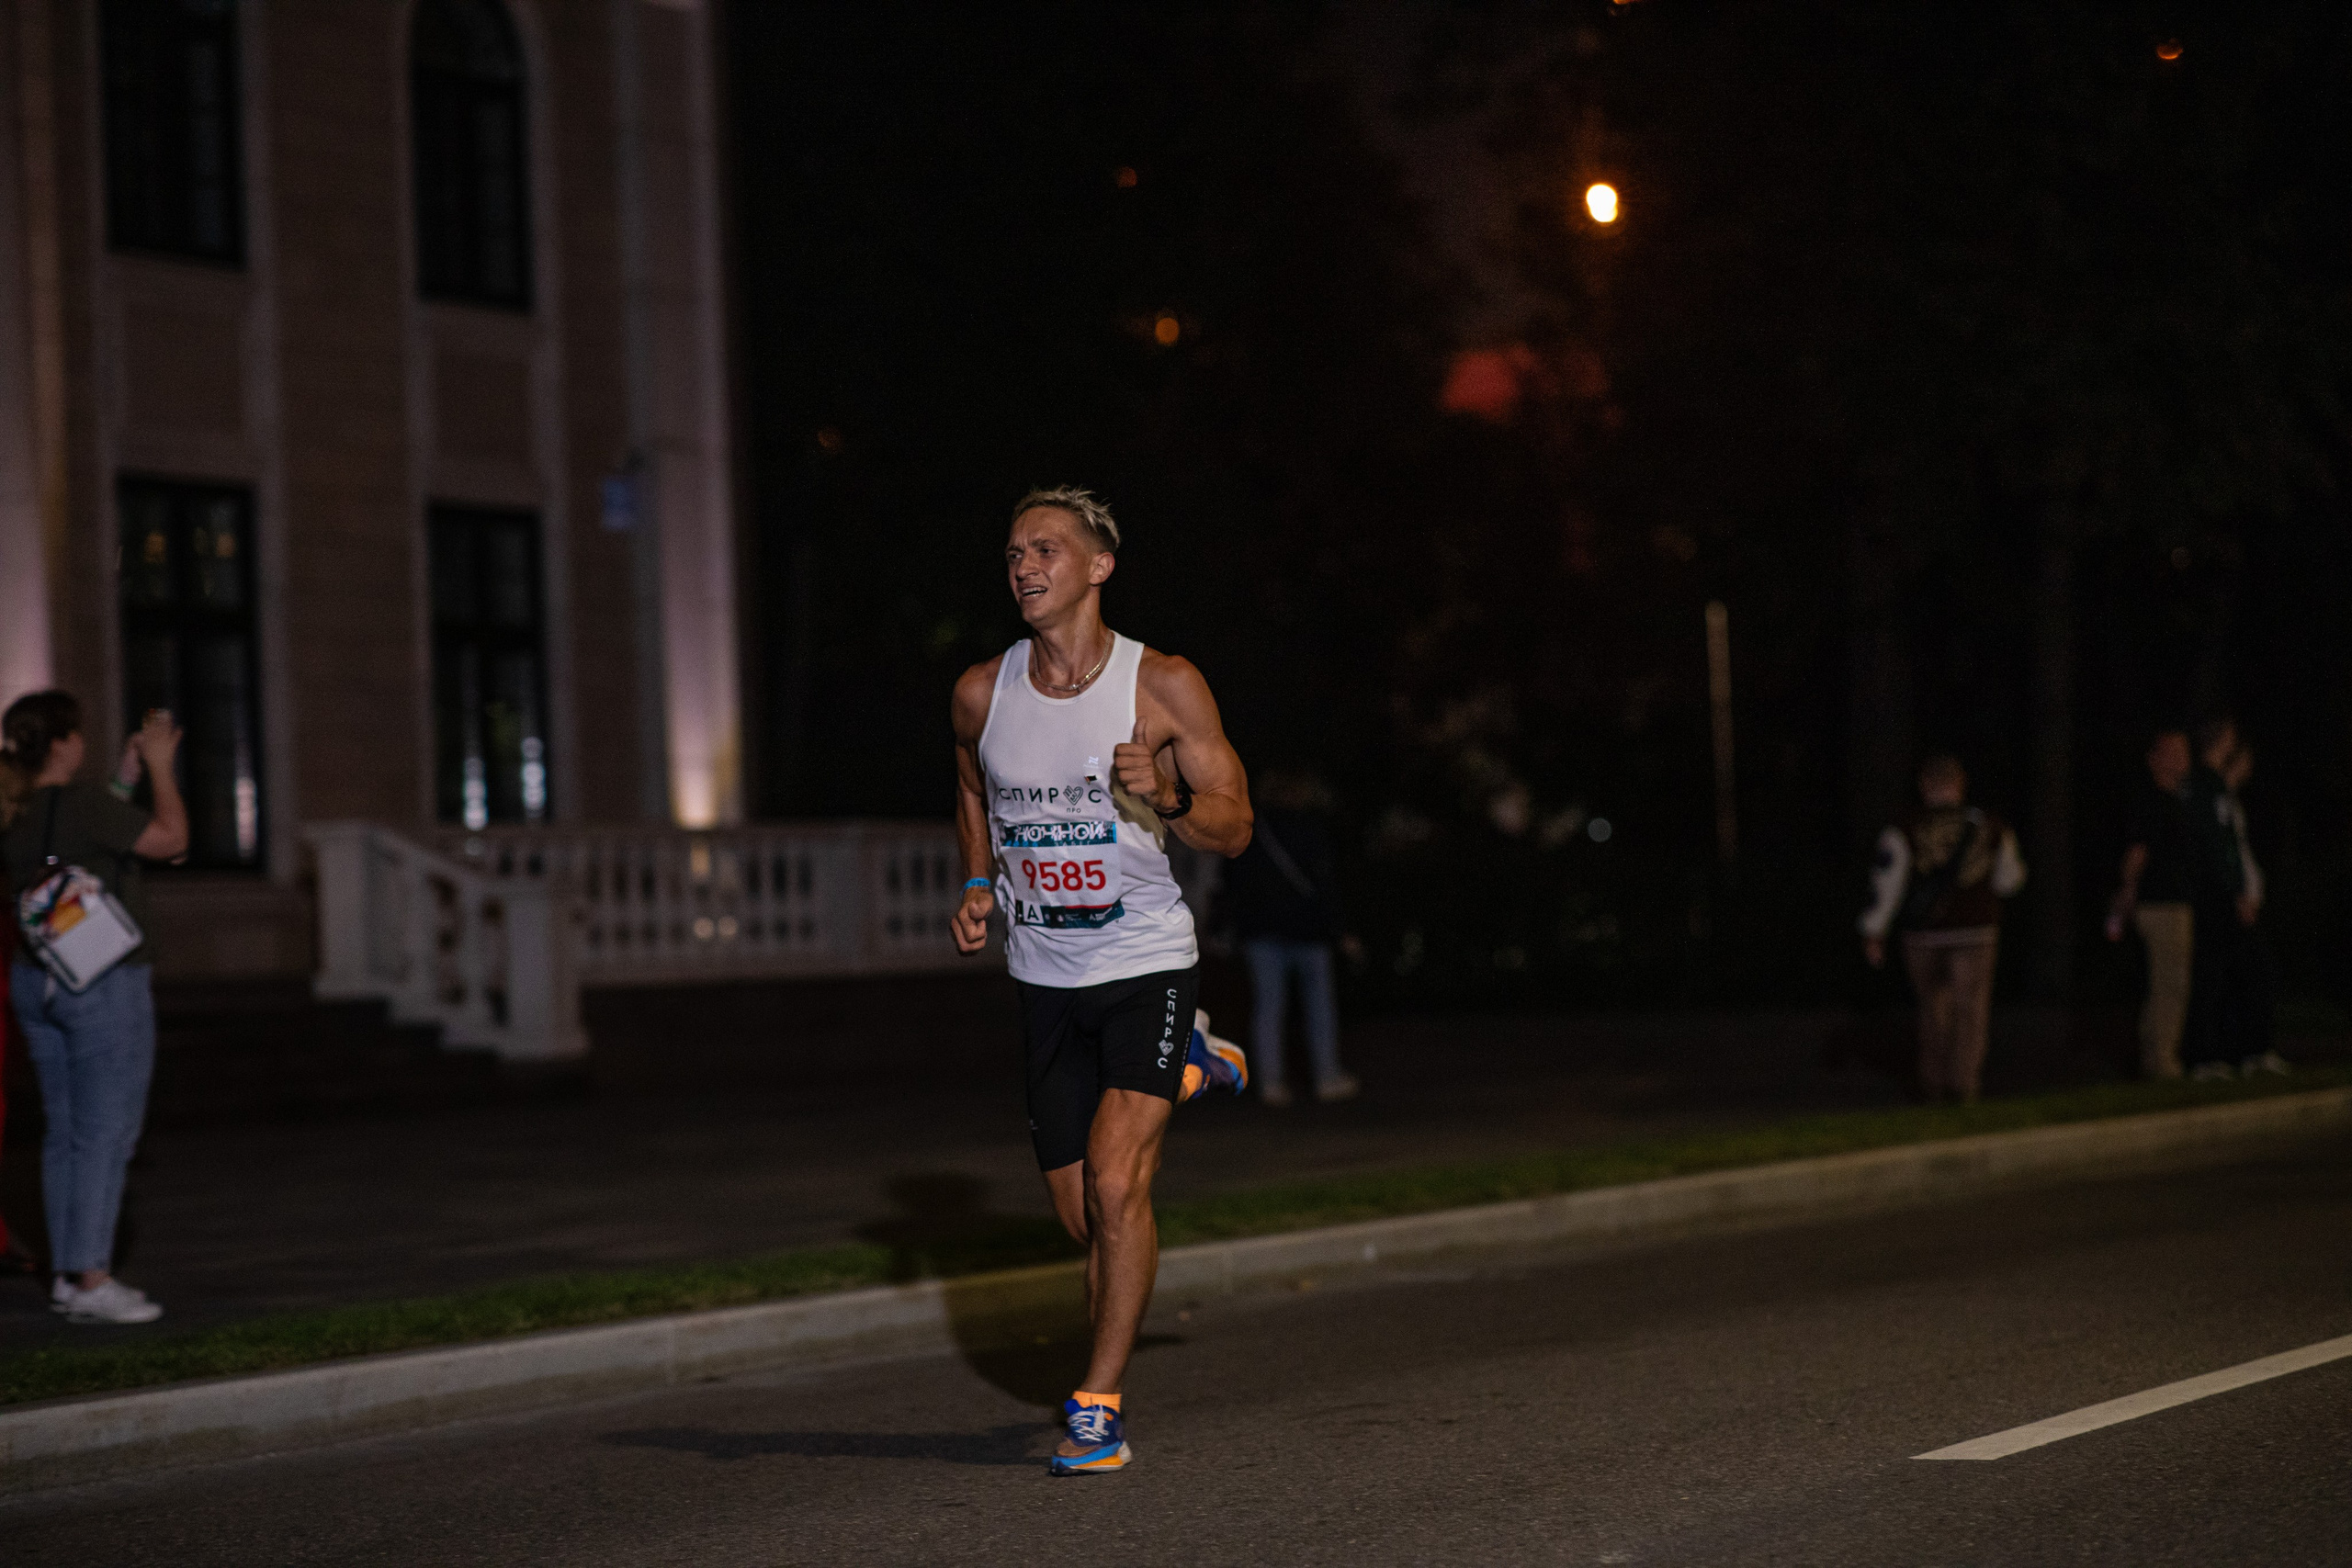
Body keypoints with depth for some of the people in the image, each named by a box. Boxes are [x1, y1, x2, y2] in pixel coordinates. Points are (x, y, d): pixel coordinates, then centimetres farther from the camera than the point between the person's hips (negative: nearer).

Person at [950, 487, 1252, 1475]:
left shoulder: (1164, 687, -10)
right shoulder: (983, 693, -1)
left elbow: (1234, 828, -5)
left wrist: (1165, 798, -26)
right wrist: (978, 885, 3)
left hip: (1146, 961, -4)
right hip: (1044, 976, 4)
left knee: (1116, 1188, -18)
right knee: (1082, 1216, 10)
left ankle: (1098, 1407, -6)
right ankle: (1178, 1072, 41)